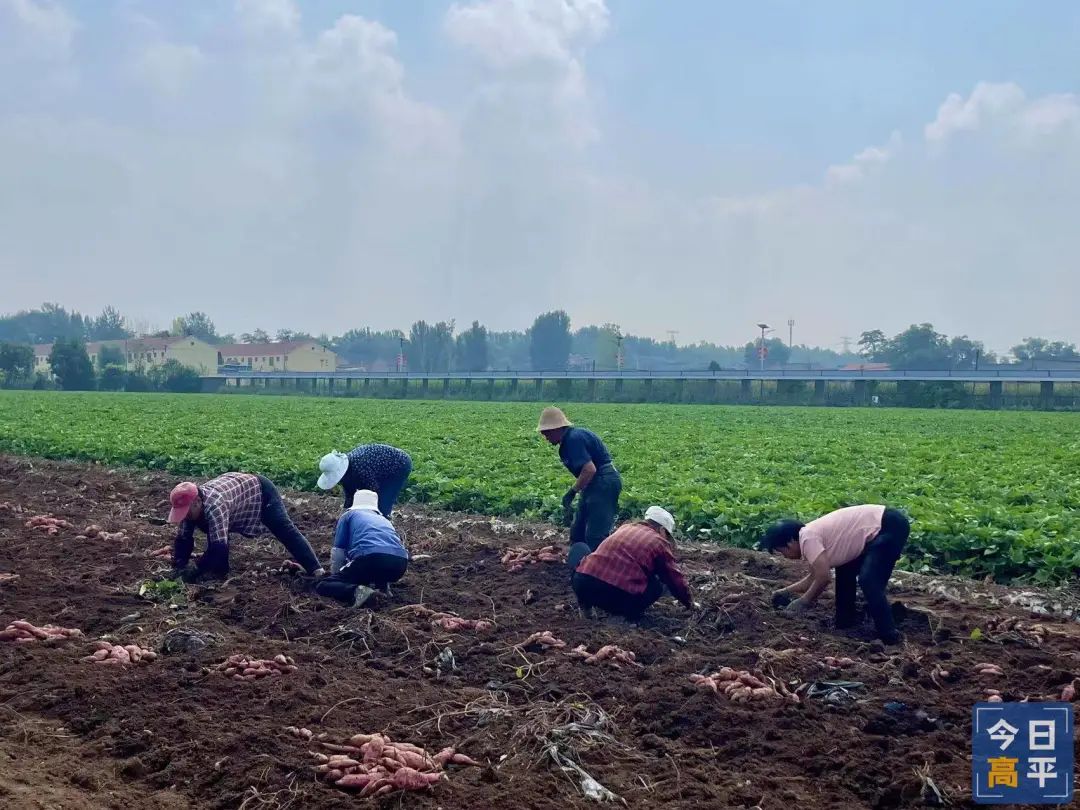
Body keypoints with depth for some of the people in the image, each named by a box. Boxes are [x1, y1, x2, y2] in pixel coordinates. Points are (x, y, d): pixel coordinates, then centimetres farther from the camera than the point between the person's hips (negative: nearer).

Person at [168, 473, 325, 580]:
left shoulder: (213, 505, -44)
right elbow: (183, 539, -8)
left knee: (286, 531, -17)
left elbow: (218, 546, -48)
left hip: (260, 491, -9)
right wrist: (179, 567, -21)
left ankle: (316, 570, -25)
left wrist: (196, 572, -42)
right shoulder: (189, 506, -19)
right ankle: (221, 572, 7)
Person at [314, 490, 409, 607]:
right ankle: (382, 586, 9)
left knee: (321, 586, 7)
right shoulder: (385, 520, 36)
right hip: (400, 564, 5)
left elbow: (338, 552, 19)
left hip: (370, 558, -5)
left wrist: (337, 578, 33)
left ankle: (356, 592, -20)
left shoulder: (349, 515, 24)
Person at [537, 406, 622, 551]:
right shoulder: (568, 440, 14)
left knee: (595, 536, -11)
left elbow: (589, 470, -26)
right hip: (595, 484, 11)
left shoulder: (573, 439, -18)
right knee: (578, 532, 16)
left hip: (604, 483, -11)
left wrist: (572, 492, -17)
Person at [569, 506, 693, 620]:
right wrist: (688, 602, 36)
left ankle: (585, 601, 16)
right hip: (620, 600, -2)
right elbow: (676, 579, 18)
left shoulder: (625, 527, 24)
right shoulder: (660, 543, 12)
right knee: (657, 585, 25)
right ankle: (630, 612, 2)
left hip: (583, 584, 2)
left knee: (579, 548, 32)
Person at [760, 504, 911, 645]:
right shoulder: (811, 534, 12)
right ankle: (845, 621, 26)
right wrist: (787, 591, 27)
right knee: (844, 571, 19)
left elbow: (823, 578, -21)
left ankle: (889, 637, -15)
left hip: (891, 527, -11)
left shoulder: (808, 538, -17)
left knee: (868, 582, -20)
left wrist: (803, 602, -7)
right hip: (880, 528, 11)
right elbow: (814, 576, 25)